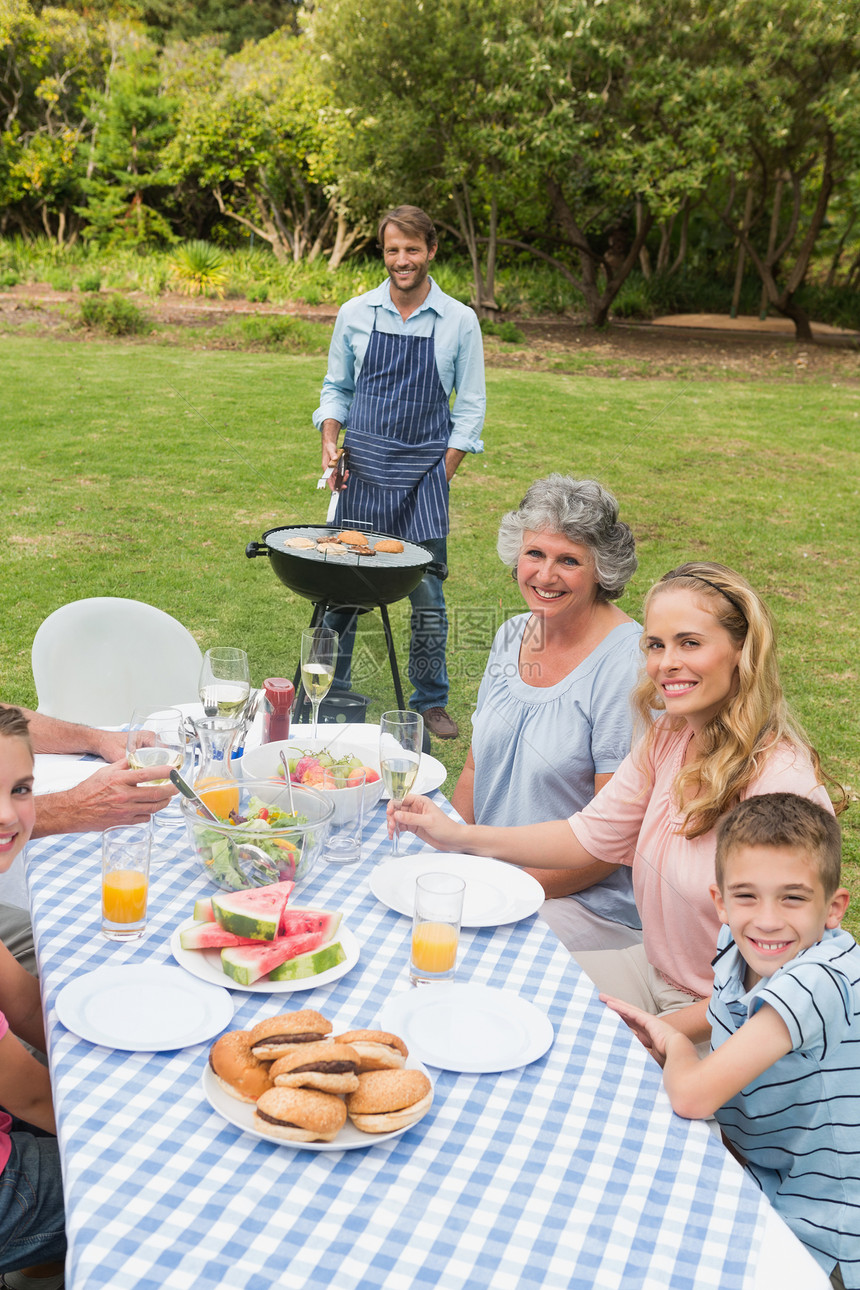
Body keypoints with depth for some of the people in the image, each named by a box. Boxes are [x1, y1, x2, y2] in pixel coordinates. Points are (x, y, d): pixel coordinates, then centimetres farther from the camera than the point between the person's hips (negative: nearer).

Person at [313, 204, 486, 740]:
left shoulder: (459, 321, 0)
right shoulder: (355, 314, 4)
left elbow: (470, 408, 3)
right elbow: (336, 387, 15)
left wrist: (439, 477, -4)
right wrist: (330, 444, -2)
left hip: (424, 473, -1)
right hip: (362, 470, 1)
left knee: (427, 594, 2)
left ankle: (432, 702, 18)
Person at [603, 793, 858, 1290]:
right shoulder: (740, 952, -8)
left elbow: (694, 1096, -35)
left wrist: (676, 1043, -14)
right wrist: (655, 1030, -2)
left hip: (814, 1247, -6)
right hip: (756, 1183, 7)